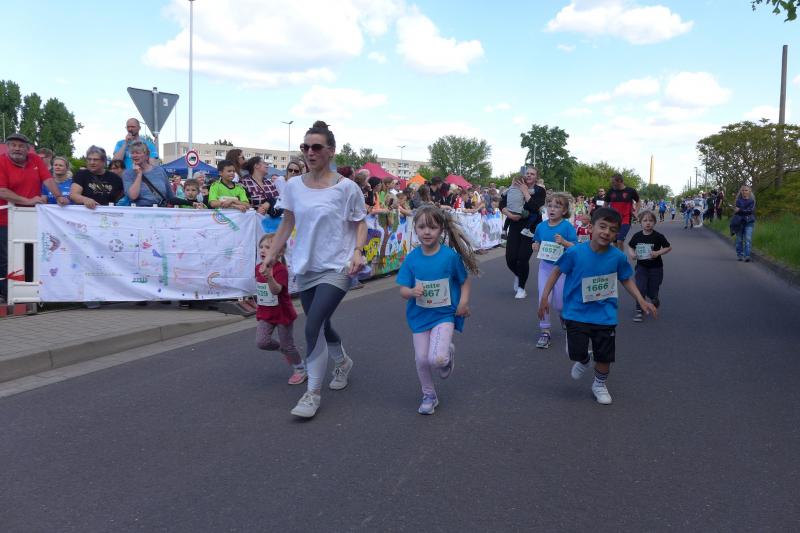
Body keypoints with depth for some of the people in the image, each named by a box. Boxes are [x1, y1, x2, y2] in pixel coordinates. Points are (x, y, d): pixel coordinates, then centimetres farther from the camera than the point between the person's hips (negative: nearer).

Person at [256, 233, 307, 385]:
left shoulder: (280, 269, -21)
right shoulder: (258, 268, 0)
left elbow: (277, 290, -36)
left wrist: (269, 277, -55)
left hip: (283, 314, -6)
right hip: (265, 313, 6)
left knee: (288, 346, 5)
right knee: (261, 342, -8)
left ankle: (301, 370, 27)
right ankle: (282, 348, 22)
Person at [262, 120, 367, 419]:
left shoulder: (347, 187, -9)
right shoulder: (293, 186, 3)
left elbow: (360, 224, -1)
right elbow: (287, 224, 13)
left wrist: (357, 252, -16)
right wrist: (271, 255, 10)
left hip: (336, 268, -5)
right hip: (305, 268, 5)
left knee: (313, 327, -16)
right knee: (321, 325, 17)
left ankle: (313, 392, -2)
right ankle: (342, 362, 48)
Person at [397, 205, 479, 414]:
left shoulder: (450, 255, -14)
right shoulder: (411, 258, -8)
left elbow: (465, 280, 0)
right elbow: (403, 290, -5)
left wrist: (464, 302, -13)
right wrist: (412, 292, -26)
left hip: (445, 314, -3)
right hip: (420, 315, 3)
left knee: (437, 359, -18)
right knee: (422, 359, 5)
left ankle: (449, 352, 20)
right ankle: (429, 395, 31)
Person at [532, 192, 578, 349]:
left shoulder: (567, 226, -12)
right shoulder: (541, 226, 0)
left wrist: (564, 242, -29)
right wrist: (535, 247, -8)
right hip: (545, 265, 3)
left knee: (558, 304, 3)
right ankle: (545, 331, 8)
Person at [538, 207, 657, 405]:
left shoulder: (618, 257, -10)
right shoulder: (575, 253, -16)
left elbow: (626, 280, 6)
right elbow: (557, 271, -2)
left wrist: (641, 301, -2)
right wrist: (545, 297, -4)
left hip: (605, 315, 2)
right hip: (577, 312, -2)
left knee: (604, 355, 10)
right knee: (576, 350, -9)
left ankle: (600, 384, 38)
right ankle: (583, 360, 30)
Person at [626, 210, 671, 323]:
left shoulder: (658, 236, -10)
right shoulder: (637, 236, -5)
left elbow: (669, 248, -1)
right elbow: (630, 246, 9)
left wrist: (658, 253, -17)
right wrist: (632, 254, -11)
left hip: (655, 268, -1)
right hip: (641, 267, 1)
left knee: (651, 292, 5)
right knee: (640, 289, -11)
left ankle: (655, 300, 41)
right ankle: (638, 310, 3)